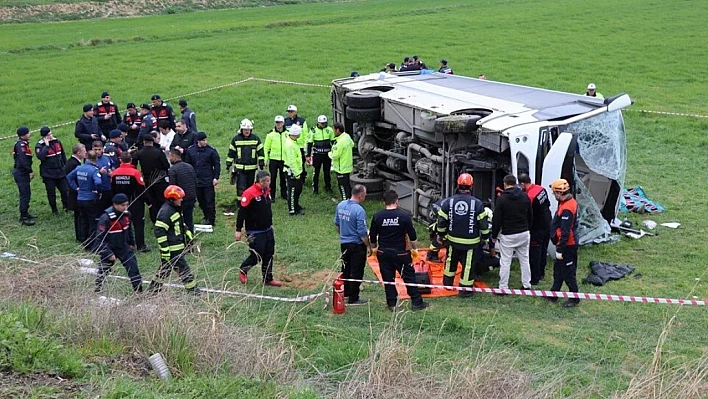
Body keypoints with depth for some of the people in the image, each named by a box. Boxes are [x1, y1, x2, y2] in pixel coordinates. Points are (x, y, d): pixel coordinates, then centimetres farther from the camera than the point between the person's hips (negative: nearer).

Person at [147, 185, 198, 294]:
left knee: (165, 269, 15)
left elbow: (181, 225, 29)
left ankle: (152, 290, 23)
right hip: (171, 249, -10)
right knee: (183, 268, -3)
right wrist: (164, 249, -23)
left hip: (178, 246, 10)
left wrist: (188, 234, 23)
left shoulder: (175, 209, 13)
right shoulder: (165, 212, -20)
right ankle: (192, 289, 5)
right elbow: (159, 231, -22)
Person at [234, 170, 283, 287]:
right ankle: (243, 270, 24)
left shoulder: (267, 191, 6)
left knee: (269, 255, 9)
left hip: (268, 230, 8)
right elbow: (242, 212, -16)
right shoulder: (249, 193, -19)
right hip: (255, 232, -8)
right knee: (257, 255, -3)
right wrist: (238, 230, -15)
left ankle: (268, 279, 20)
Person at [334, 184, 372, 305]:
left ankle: (345, 292, 35)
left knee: (346, 268, 22)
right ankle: (353, 298, 9)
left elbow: (337, 224, 12)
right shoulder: (359, 211, -23)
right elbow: (362, 233, -21)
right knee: (356, 272, 3)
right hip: (357, 245, -7)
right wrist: (369, 246, -10)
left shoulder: (340, 205, 0)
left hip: (344, 243, 7)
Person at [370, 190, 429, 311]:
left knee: (388, 278, 11)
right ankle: (416, 302, 15)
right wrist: (414, 249, 8)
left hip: (383, 253, 2)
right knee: (409, 276, 9)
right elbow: (412, 236, -6)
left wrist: (374, 248, 20)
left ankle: (391, 304, 16)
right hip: (401, 253, -2)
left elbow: (372, 236, 3)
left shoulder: (377, 216, -6)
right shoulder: (404, 216, -11)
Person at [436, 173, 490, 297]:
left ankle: (448, 282, 40)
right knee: (468, 264, 7)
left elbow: (441, 221, -1)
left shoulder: (448, 202, -7)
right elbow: (483, 223, -6)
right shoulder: (477, 203, -13)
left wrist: (441, 234, 16)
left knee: (451, 260, 23)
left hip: (453, 239, 3)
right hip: (471, 241, -3)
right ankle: (465, 289, 14)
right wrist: (485, 236, 10)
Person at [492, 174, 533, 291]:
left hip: (507, 235, -5)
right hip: (524, 233, 5)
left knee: (505, 262, 1)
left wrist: (494, 235, 1)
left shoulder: (501, 199, -12)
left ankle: (503, 288, 4)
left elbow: (496, 219, -10)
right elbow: (530, 216, 12)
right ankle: (526, 285, 21)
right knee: (524, 260, 14)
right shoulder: (525, 197, 2)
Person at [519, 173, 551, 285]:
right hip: (547, 225, 9)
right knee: (543, 250, 20)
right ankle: (541, 273, 32)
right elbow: (548, 204, 12)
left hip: (537, 228, -9)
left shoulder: (529, 196, -26)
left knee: (534, 253, 0)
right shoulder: (541, 189, 0)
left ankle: (534, 279, 5)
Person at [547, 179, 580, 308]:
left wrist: (560, 250, -22)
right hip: (566, 244, 11)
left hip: (568, 245, -11)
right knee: (558, 269, 21)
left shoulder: (567, 208, -26)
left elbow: (565, 232, -27)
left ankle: (574, 299, 12)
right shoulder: (570, 202, 7)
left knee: (568, 273, 1)